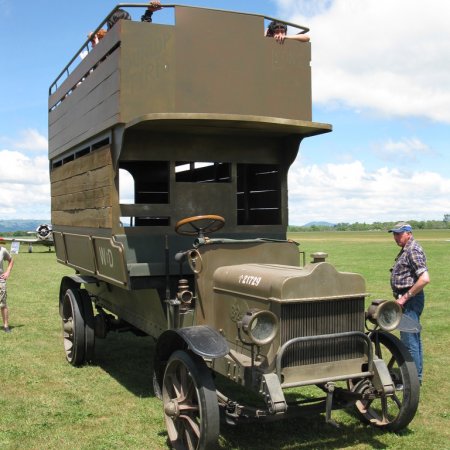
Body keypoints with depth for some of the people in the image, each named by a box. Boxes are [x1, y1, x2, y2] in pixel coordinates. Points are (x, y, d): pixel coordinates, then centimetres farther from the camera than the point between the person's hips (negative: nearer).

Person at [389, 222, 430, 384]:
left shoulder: (413, 250, -17)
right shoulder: (405, 250, 15)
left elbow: (424, 278, -27)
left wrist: (405, 297, -22)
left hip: (410, 300, -11)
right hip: (408, 299, 11)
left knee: (409, 340, -7)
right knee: (414, 339, 16)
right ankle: (416, 375, 26)